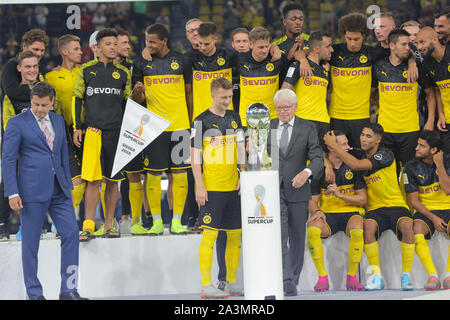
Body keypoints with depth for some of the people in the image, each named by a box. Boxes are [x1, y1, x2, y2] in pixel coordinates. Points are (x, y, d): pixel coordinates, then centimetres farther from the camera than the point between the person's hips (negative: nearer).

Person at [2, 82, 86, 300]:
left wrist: (67, 186, 17)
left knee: (71, 233, -4)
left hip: (58, 191, 5)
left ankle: (68, 290, 1)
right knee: (30, 242, 0)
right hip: (32, 190, -5)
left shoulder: (58, 121, 14)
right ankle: (34, 294, 8)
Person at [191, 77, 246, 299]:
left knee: (235, 234, 7)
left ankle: (231, 283, 17)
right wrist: (200, 187, -12)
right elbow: (195, 156, -6)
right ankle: (206, 286, -5)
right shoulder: (202, 121, -4)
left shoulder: (234, 118, 13)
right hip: (211, 187, -6)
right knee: (210, 233, -8)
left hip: (233, 187, 6)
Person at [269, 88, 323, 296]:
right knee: (279, 234, -14)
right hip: (273, 189, 0)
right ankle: (286, 279, -20)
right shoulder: (267, 127, 8)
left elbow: (318, 158, -6)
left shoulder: (307, 129, 3)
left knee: (297, 237, 6)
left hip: (297, 190, 0)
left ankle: (294, 280, 18)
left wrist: (306, 172, -25)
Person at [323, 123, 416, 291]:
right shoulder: (359, 155, 8)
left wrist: (333, 145, -15)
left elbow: (356, 165, -22)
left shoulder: (386, 155, -10)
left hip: (396, 205, -3)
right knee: (368, 225, -33)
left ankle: (406, 276, -23)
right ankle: (376, 277, -27)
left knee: (406, 225, -36)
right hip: (374, 209, 3)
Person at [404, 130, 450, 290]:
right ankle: (432, 276, -34)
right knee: (416, 229, -34)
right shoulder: (412, 167, -3)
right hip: (425, 211, 0)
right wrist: (433, 218, -15)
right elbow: (413, 200, -4)